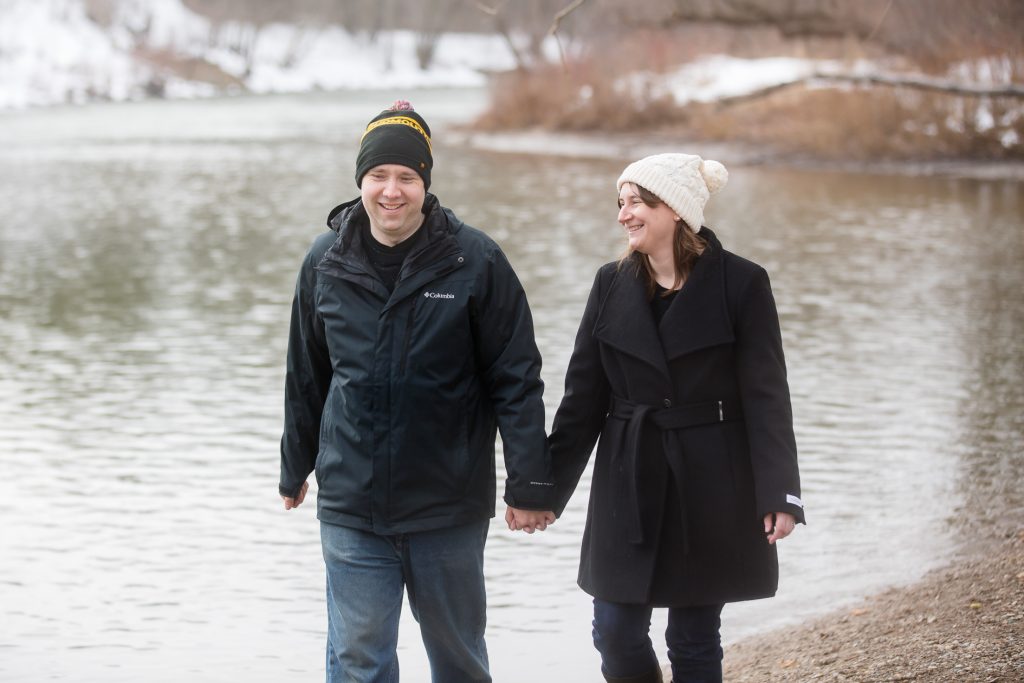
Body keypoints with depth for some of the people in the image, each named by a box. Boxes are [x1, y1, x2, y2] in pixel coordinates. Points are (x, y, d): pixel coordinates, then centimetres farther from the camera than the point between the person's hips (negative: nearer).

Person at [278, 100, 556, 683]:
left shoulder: (475, 261, -7)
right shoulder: (326, 263, 1)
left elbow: (517, 380, -5)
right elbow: (306, 378, 13)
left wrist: (531, 485, -7)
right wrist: (295, 469, 20)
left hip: (450, 506, -1)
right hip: (351, 508, 1)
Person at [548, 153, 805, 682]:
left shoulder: (740, 283, -7)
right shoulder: (612, 285, 4)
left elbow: (766, 397, -8)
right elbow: (583, 396, 6)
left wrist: (779, 495, -16)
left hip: (709, 488, -3)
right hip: (628, 484, 3)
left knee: (694, 640, 5)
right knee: (615, 631, 2)